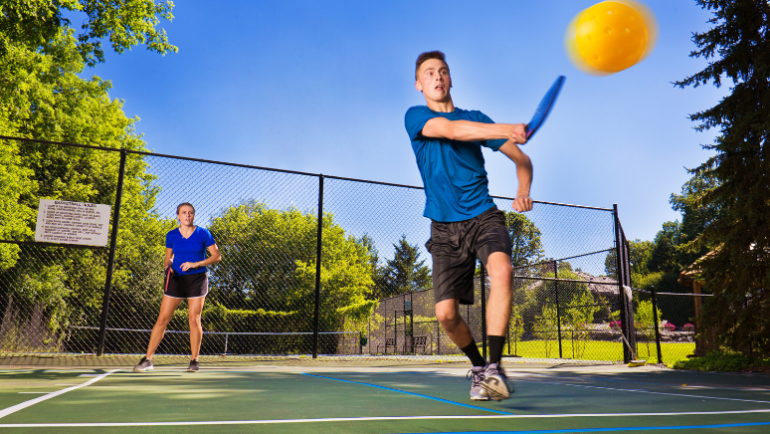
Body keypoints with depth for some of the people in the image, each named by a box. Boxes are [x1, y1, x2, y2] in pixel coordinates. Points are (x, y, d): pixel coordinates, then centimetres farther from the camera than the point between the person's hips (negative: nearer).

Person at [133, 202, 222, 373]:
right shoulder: (171, 235, 7)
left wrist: (195, 264, -13)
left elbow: (217, 256, -2)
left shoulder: (203, 234, -1)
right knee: (162, 319, -1)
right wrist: (168, 265, -6)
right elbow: (168, 258, 17)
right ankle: (147, 359, 7)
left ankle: (194, 360, 10)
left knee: (194, 320, -3)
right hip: (176, 279, 2)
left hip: (197, 279, -2)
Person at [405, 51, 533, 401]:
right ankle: (478, 366, 24)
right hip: (445, 229, 0)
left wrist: (523, 192, -10)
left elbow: (521, 158, 11)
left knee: (502, 270, -31)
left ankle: (493, 367, -23)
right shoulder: (415, 117, 4)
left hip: (483, 217, 1)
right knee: (446, 313, -5)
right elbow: (451, 129, -18)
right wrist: (506, 130, -32)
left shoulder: (476, 118, 11)